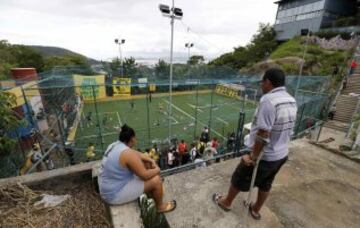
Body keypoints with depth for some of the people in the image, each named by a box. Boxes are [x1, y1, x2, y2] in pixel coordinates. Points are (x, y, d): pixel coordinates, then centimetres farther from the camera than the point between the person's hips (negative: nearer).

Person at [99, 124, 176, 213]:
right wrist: (157, 170, -6)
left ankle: (152, 195, 35)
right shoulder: (128, 153, -29)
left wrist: (152, 161, 2)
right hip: (115, 194, -10)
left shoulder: (115, 145, 1)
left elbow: (137, 154, 11)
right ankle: (160, 206, 19)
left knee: (143, 164, 17)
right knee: (156, 180, -9)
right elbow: (145, 175, -25)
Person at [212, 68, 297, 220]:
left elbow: (263, 135, -28)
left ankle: (226, 202, 39)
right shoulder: (291, 101, 1)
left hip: (265, 156, -7)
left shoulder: (268, 100, -27)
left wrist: (253, 157, -17)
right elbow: (286, 130, 10)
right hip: (282, 155, 8)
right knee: (266, 184, 26)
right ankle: (256, 210, 48)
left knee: (239, 179, 15)